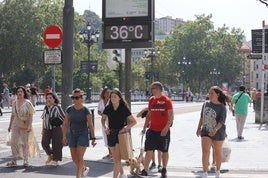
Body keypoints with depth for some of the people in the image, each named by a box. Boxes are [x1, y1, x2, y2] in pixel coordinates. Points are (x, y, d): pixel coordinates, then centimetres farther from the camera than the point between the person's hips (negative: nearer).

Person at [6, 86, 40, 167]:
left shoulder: (27, 103, -7)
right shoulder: (15, 103, 6)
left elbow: (31, 115, -8)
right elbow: (13, 115, 13)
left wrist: (29, 126, -16)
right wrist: (10, 125, 11)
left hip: (25, 126, -4)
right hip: (16, 125, 4)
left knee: (25, 142, 4)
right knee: (14, 142, 1)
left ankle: (26, 160, 14)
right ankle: (14, 160, 8)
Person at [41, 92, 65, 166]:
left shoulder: (57, 108, -6)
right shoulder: (46, 108, 10)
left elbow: (63, 118, -5)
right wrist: (43, 129, 16)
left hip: (56, 128, -5)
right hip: (47, 129, 5)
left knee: (56, 144, -1)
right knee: (44, 142, -5)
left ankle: (55, 160, 12)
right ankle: (50, 155, 20)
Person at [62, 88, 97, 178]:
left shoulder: (85, 110, -9)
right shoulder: (69, 109, 1)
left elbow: (90, 125, -6)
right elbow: (65, 124, 5)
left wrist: (93, 138, -7)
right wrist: (64, 136, -1)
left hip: (83, 134, -5)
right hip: (72, 134, 5)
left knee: (80, 157, -9)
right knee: (74, 158, 10)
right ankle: (84, 168, 36)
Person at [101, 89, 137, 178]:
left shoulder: (124, 108, -9)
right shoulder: (108, 108, 0)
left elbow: (134, 121, -3)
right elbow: (103, 119, 16)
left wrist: (126, 127, -17)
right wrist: (105, 127, -3)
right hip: (111, 134, 5)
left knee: (117, 158, -11)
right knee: (115, 158, 13)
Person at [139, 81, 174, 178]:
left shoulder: (166, 100, -7)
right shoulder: (151, 100, 7)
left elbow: (171, 115, -10)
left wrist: (166, 128, -18)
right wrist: (145, 126, 11)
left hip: (164, 130, -4)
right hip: (152, 129, 4)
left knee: (164, 151, 9)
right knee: (149, 150, -2)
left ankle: (164, 170, 22)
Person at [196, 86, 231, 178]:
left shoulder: (222, 107, -12)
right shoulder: (206, 104, 2)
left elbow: (222, 121, -21)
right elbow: (202, 117, 15)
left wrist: (215, 129, -36)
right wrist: (199, 128, 14)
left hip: (218, 133, -3)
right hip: (205, 132, 3)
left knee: (217, 153, 13)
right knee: (205, 151, -13)